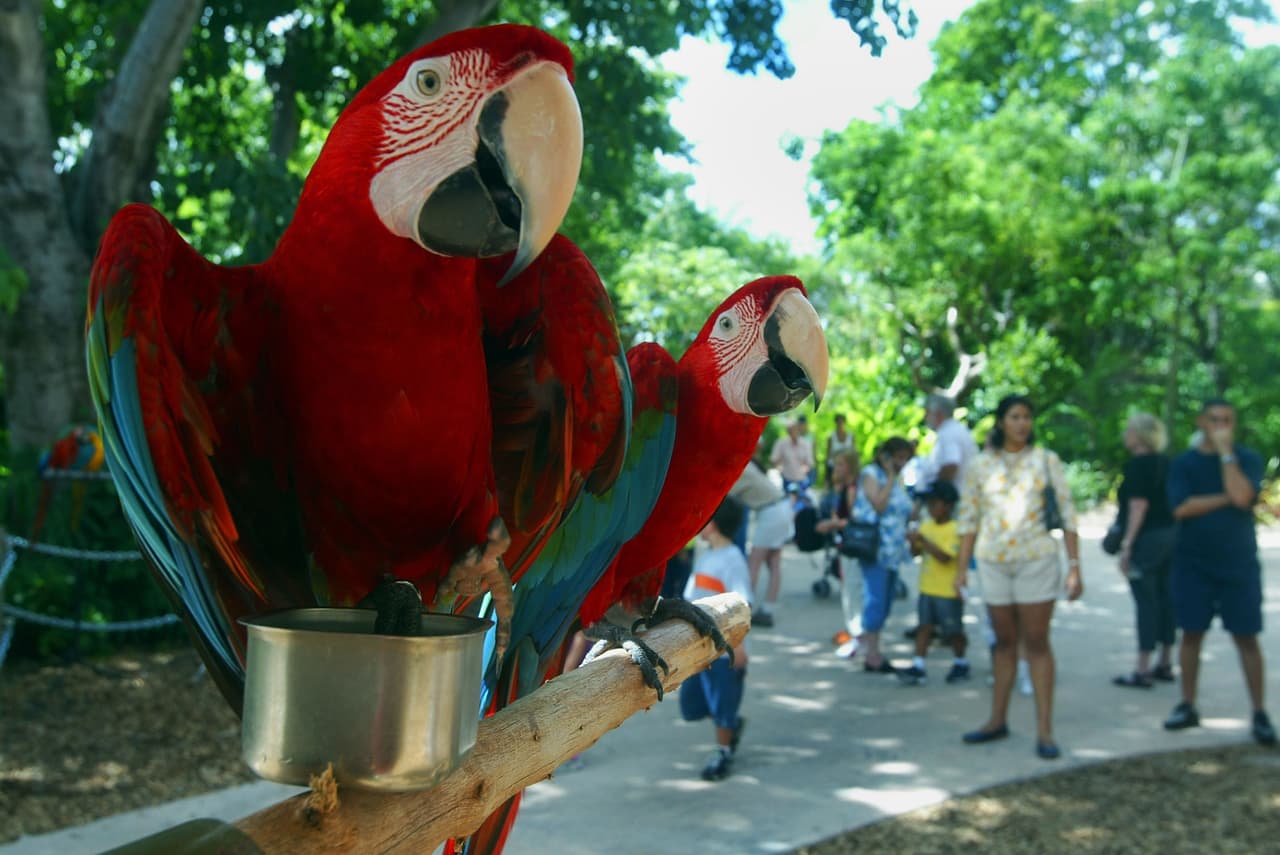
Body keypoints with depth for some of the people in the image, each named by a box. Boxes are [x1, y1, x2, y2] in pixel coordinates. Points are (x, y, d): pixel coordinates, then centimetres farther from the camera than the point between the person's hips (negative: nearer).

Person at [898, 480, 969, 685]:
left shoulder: (955, 529, -14)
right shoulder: (926, 526, 8)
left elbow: (945, 557, -25)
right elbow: (916, 552, 11)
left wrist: (923, 540, -27)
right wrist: (914, 543, -10)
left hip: (948, 591, -6)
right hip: (927, 588, 6)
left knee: (953, 630, 8)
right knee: (925, 626, 3)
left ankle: (961, 663, 27)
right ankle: (918, 666, 3)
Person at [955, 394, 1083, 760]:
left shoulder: (1045, 460, 2)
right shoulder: (980, 466, 5)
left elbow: (1067, 513, 0)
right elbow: (968, 519, 8)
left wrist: (1074, 565, -6)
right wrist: (961, 567, 3)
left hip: (1037, 560, -2)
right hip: (993, 562, 2)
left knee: (1037, 643, -1)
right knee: (1004, 643, 10)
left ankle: (1044, 730, 0)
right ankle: (997, 721, 19)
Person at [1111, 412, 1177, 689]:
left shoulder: (1138, 464, -12)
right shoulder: (1166, 463, 13)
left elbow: (1138, 505, -18)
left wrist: (1126, 544, -18)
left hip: (1147, 538, -8)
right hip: (1170, 536, 8)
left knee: (1146, 601, -6)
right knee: (1165, 598, 12)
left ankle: (1142, 671, -3)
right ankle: (1165, 665, 19)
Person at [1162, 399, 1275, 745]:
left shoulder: (1247, 459, 0)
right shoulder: (1183, 463, 2)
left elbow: (1243, 497, -19)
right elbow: (1182, 508, -12)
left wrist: (1226, 452, -14)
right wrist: (1226, 498, -13)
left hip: (1239, 564, -1)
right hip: (1193, 564, 1)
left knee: (1246, 637, 1)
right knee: (1191, 634, 6)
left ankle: (1259, 713, 8)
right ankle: (1187, 706, 17)